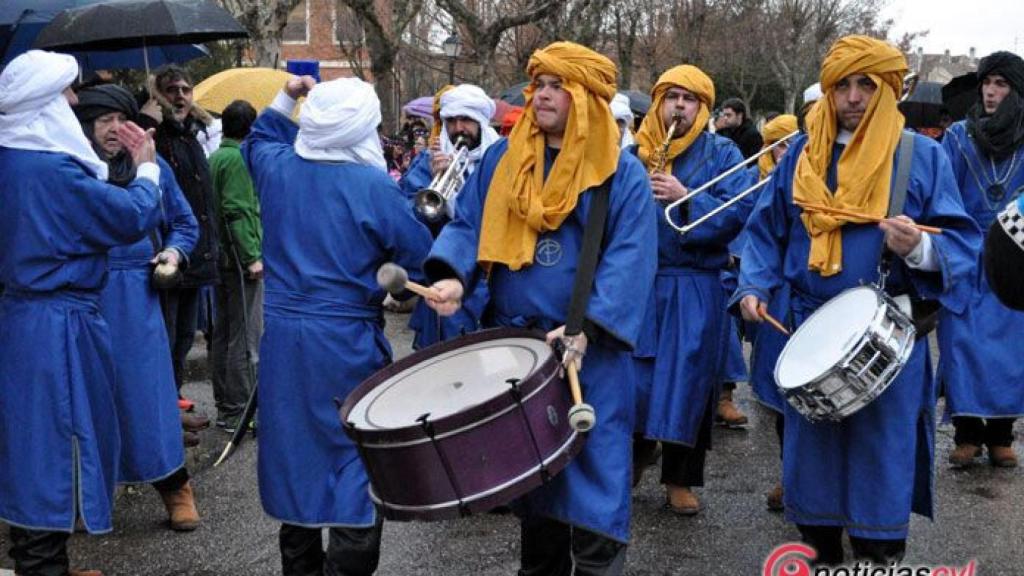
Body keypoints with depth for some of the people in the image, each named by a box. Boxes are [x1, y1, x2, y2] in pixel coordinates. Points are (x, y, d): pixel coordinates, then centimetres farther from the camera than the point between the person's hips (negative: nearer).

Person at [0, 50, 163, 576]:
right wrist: (146, 167, 1)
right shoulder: (52, 169, -22)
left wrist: (112, 164, 19)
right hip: (59, 326, -9)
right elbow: (135, 217, -16)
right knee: (59, 438, 0)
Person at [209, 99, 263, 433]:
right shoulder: (238, 159, -13)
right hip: (240, 259, -9)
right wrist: (252, 256, -19)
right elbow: (237, 212, -20)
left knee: (223, 334, 14)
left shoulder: (213, 158, 13)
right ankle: (237, 411, -3)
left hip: (221, 257, 9)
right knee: (246, 339, -5)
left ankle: (224, 405, 21)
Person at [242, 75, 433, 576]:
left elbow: (258, 139, 26)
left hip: (282, 336, 6)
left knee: (297, 450, 17)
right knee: (356, 460, 3)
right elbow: (422, 258, -8)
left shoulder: (276, 166, 0)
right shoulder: (373, 186, -15)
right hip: (347, 344, -6)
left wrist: (285, 100, 23)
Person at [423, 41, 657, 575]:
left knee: (592, 476, -5)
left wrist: (587, 328, -26)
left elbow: (628, 260, -13)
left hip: (592, 352, -4)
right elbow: (467, 225, 6)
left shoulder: (622, 174, -5)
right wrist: (452, 275, -16)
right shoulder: (501, 160, 8)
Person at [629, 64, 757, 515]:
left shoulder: (722, 154, 3)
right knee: (631, 378, 2)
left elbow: (741, 211, -10)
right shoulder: (633, 152, 10)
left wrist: (686, 197, -21)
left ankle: (680, 478, 14)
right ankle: (629, 459, 22)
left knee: (687, 380, 1)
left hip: (695, 291, -2)